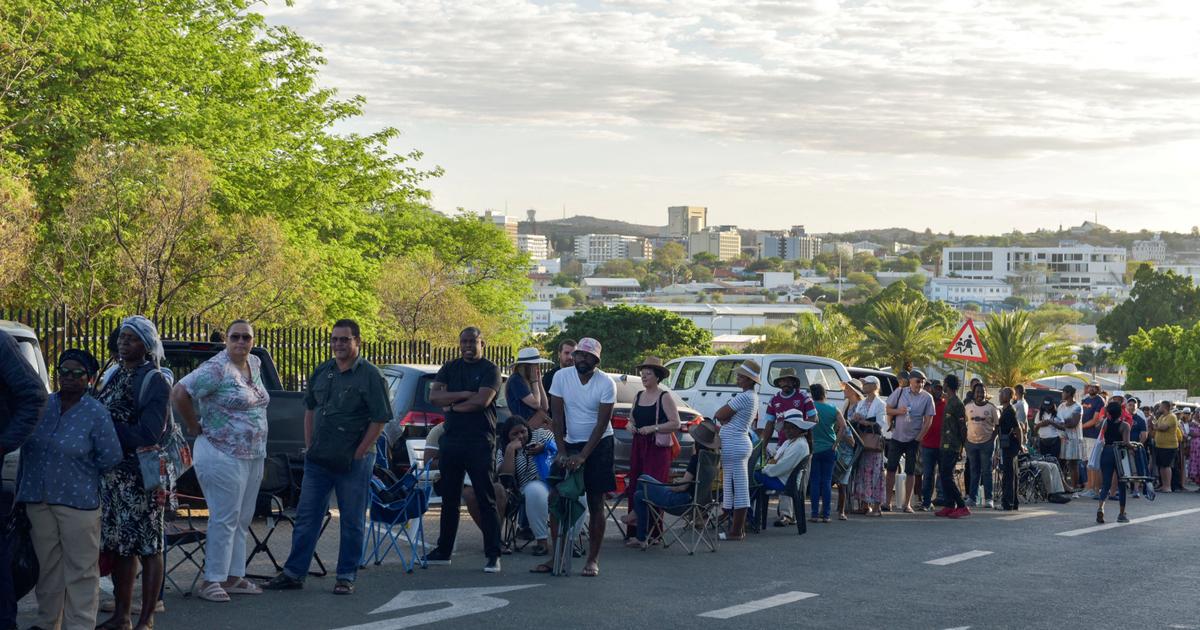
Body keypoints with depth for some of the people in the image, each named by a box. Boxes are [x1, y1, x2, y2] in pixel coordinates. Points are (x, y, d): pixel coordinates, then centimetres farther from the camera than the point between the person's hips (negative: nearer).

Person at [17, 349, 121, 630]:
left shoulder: (96, 413, -8)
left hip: (78, 501, -5)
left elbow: (111, 457, -6)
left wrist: (82, 475, 4)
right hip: (37, 499, 5)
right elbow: (26, 449, 17)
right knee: (48, 565, 14)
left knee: (80, 568, -1)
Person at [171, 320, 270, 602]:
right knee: (225, 520, -7)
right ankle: (211, 581, -1)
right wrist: (196, 428, -11)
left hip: (254, 457, 8)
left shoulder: (255, 364, 11)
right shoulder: (216, 369, -15)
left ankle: (234, 577, 20)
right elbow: (179, 393, -20)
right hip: (223, 456, -8)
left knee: (242, 520, 12)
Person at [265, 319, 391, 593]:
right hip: (318, 458, 6)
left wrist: (358, 454, -12)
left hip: (354, 461, -6)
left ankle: (346, 576, 12)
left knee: (352, 522, 3)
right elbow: (310, 409, 21)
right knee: (306, 517, 9)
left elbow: (380, 419, -11)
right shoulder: (321, 372, 10)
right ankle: (293, 573, 15)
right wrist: (309, 445, 12)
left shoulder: (370, 375, -8)